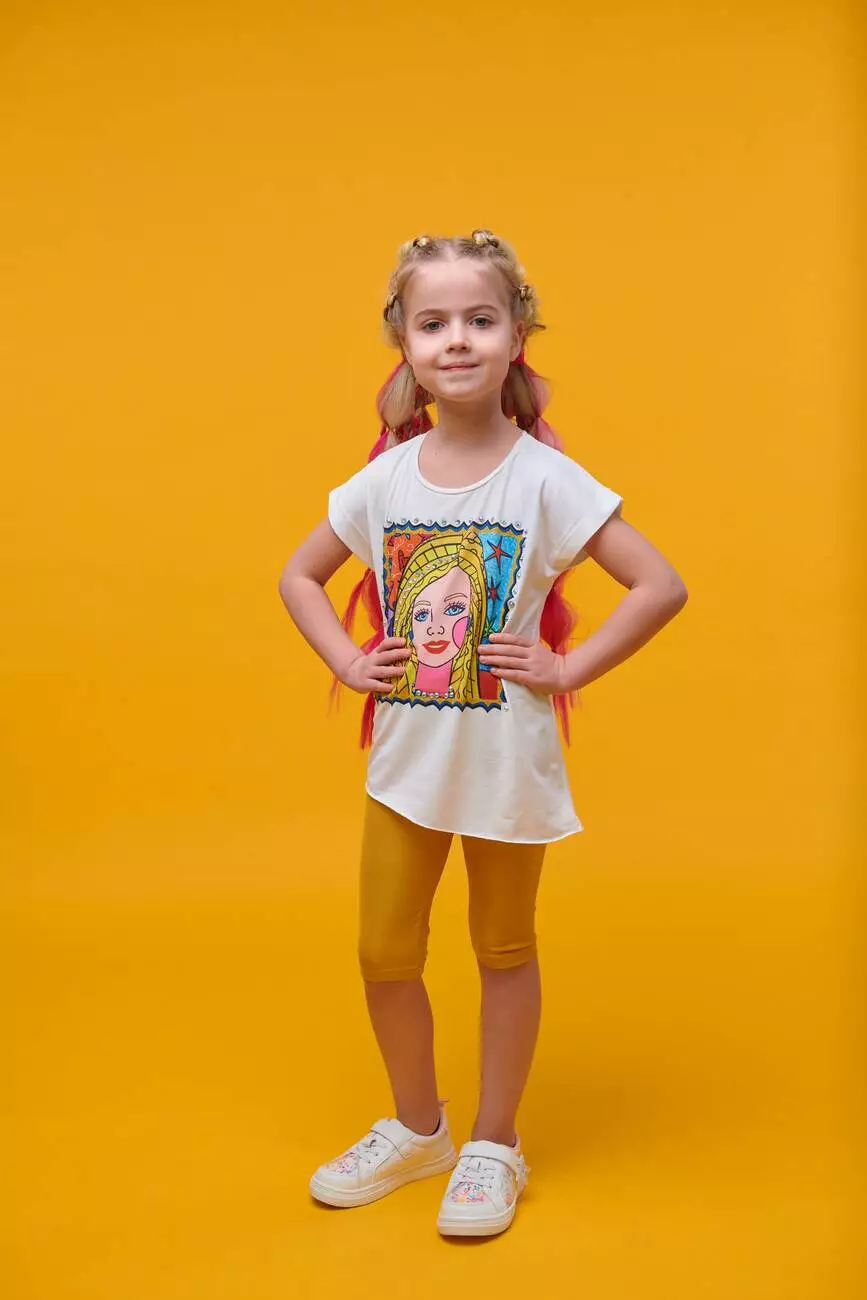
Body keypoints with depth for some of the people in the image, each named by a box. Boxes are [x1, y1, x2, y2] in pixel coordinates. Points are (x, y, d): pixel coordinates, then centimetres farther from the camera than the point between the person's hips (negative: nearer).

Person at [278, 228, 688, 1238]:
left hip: (508, 760, -3)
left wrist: (565, 669, -16)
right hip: (404, 756, 4)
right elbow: (299, 574, 11)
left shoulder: (545, 479, -14)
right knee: (384, 953, 12)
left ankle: (494, 1145, 32)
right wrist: (349, 662, -1)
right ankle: (417, 1127, 36)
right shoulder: (385, 479, -3)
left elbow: (662, 586, -15)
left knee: (504, 949, 13)